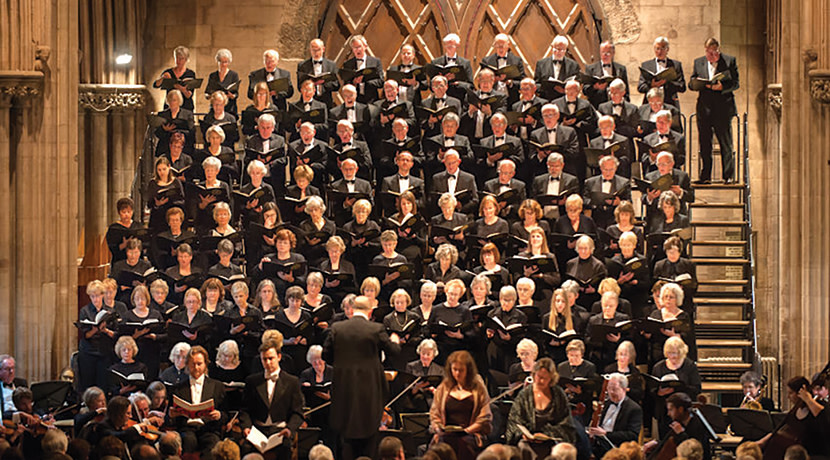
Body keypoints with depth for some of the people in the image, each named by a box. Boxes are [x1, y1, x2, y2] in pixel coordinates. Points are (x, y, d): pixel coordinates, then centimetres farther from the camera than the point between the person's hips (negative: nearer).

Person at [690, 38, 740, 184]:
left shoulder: (730, 61, 4)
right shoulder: (698, 62, 13)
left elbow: (736, 83, -1)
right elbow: (691, 83, 12)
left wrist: (722, 87, -18)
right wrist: (700, 84, -11)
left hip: (723, 108, -3)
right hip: (704, 109, 3)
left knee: (726, 144, -2)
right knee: (704, 144, 4)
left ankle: (729, 176, 3)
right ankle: (705, 176, 11)